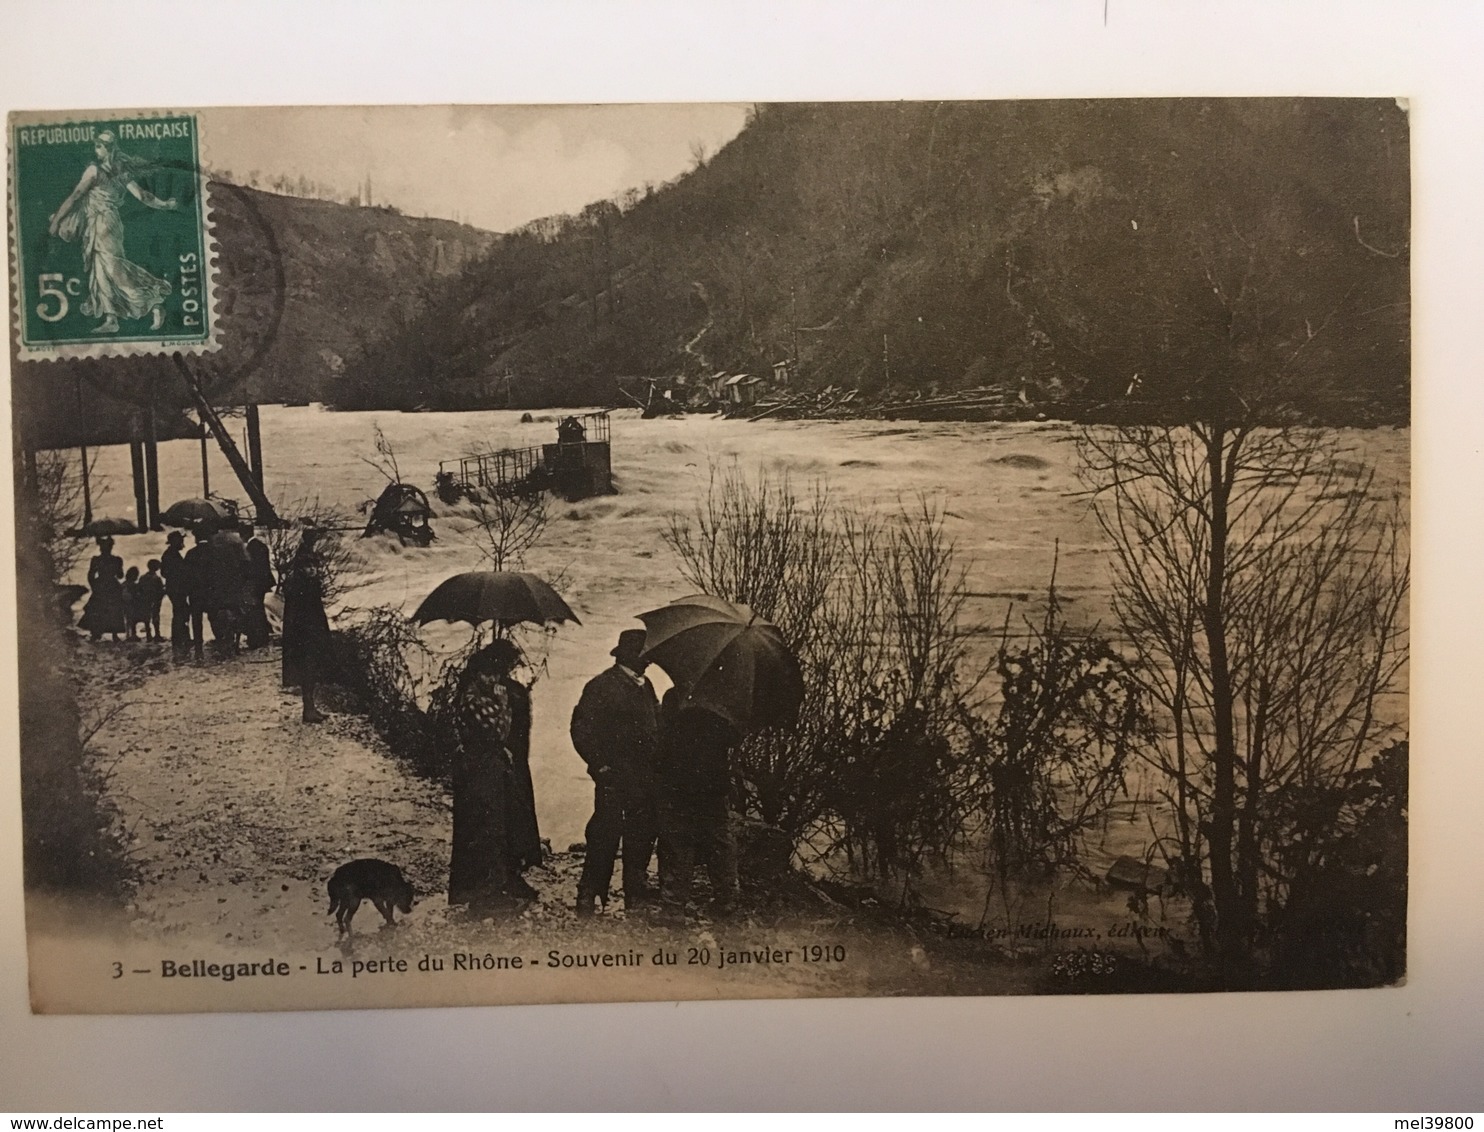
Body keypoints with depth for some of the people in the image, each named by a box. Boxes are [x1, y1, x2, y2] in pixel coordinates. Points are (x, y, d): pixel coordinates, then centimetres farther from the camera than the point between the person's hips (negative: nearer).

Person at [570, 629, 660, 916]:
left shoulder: (645, 686, 17)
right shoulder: (602, 686, -5)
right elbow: (581, 729, -7)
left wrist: (656, 764, 12)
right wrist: (600, 764, -13)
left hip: (645, 778, 7)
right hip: (615, 776, -7)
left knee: (643, 836, 9)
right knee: (606, 833, -7)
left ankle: (636, 897, 21)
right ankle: (587, 898, 3)